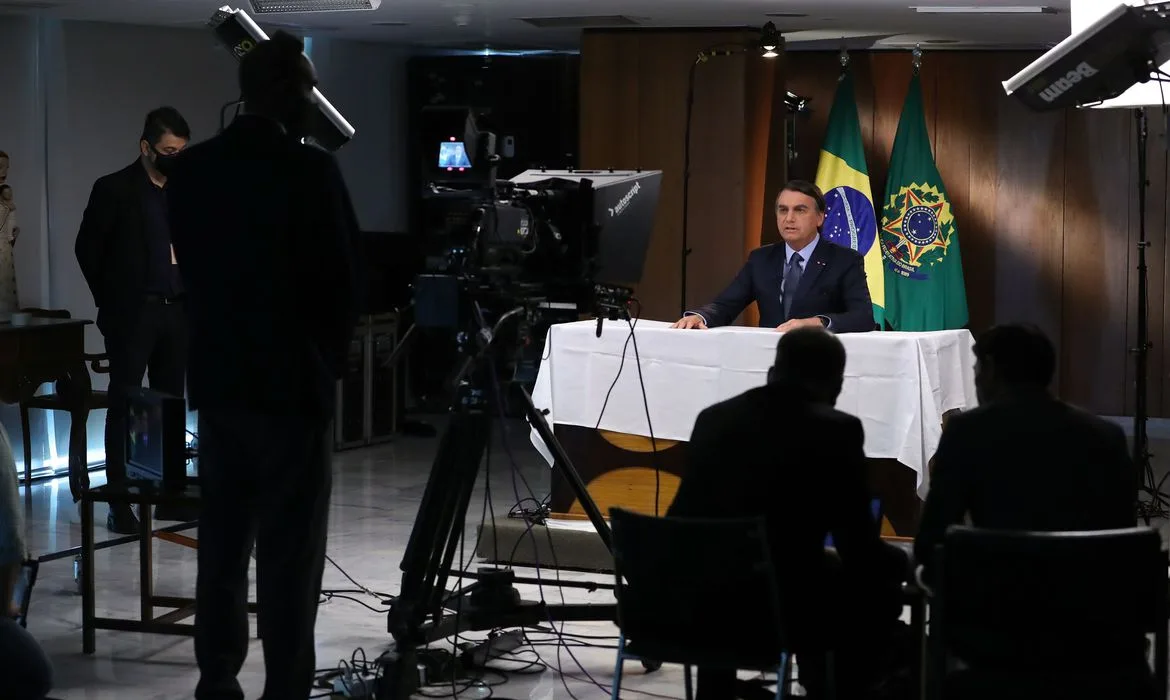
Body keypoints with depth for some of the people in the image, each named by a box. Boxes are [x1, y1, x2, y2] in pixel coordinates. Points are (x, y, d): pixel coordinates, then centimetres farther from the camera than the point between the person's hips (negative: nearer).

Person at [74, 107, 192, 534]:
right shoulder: (114, 190, -5)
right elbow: (88, 248, -2)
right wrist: (111, 303, -1)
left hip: (176, 311, 5)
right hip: (132, 313, -5)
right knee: (124, 406, -2)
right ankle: (120, 505, -2)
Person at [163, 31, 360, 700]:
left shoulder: (190, 169, 4)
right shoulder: (312, 170, -13)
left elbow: (193, 268, 10)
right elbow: (346, 279, -10)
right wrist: (333, 355, 6)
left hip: (218, 379, 6)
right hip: (293, 383, -6)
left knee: (222, 544, 13)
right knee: (290, 554, -2)